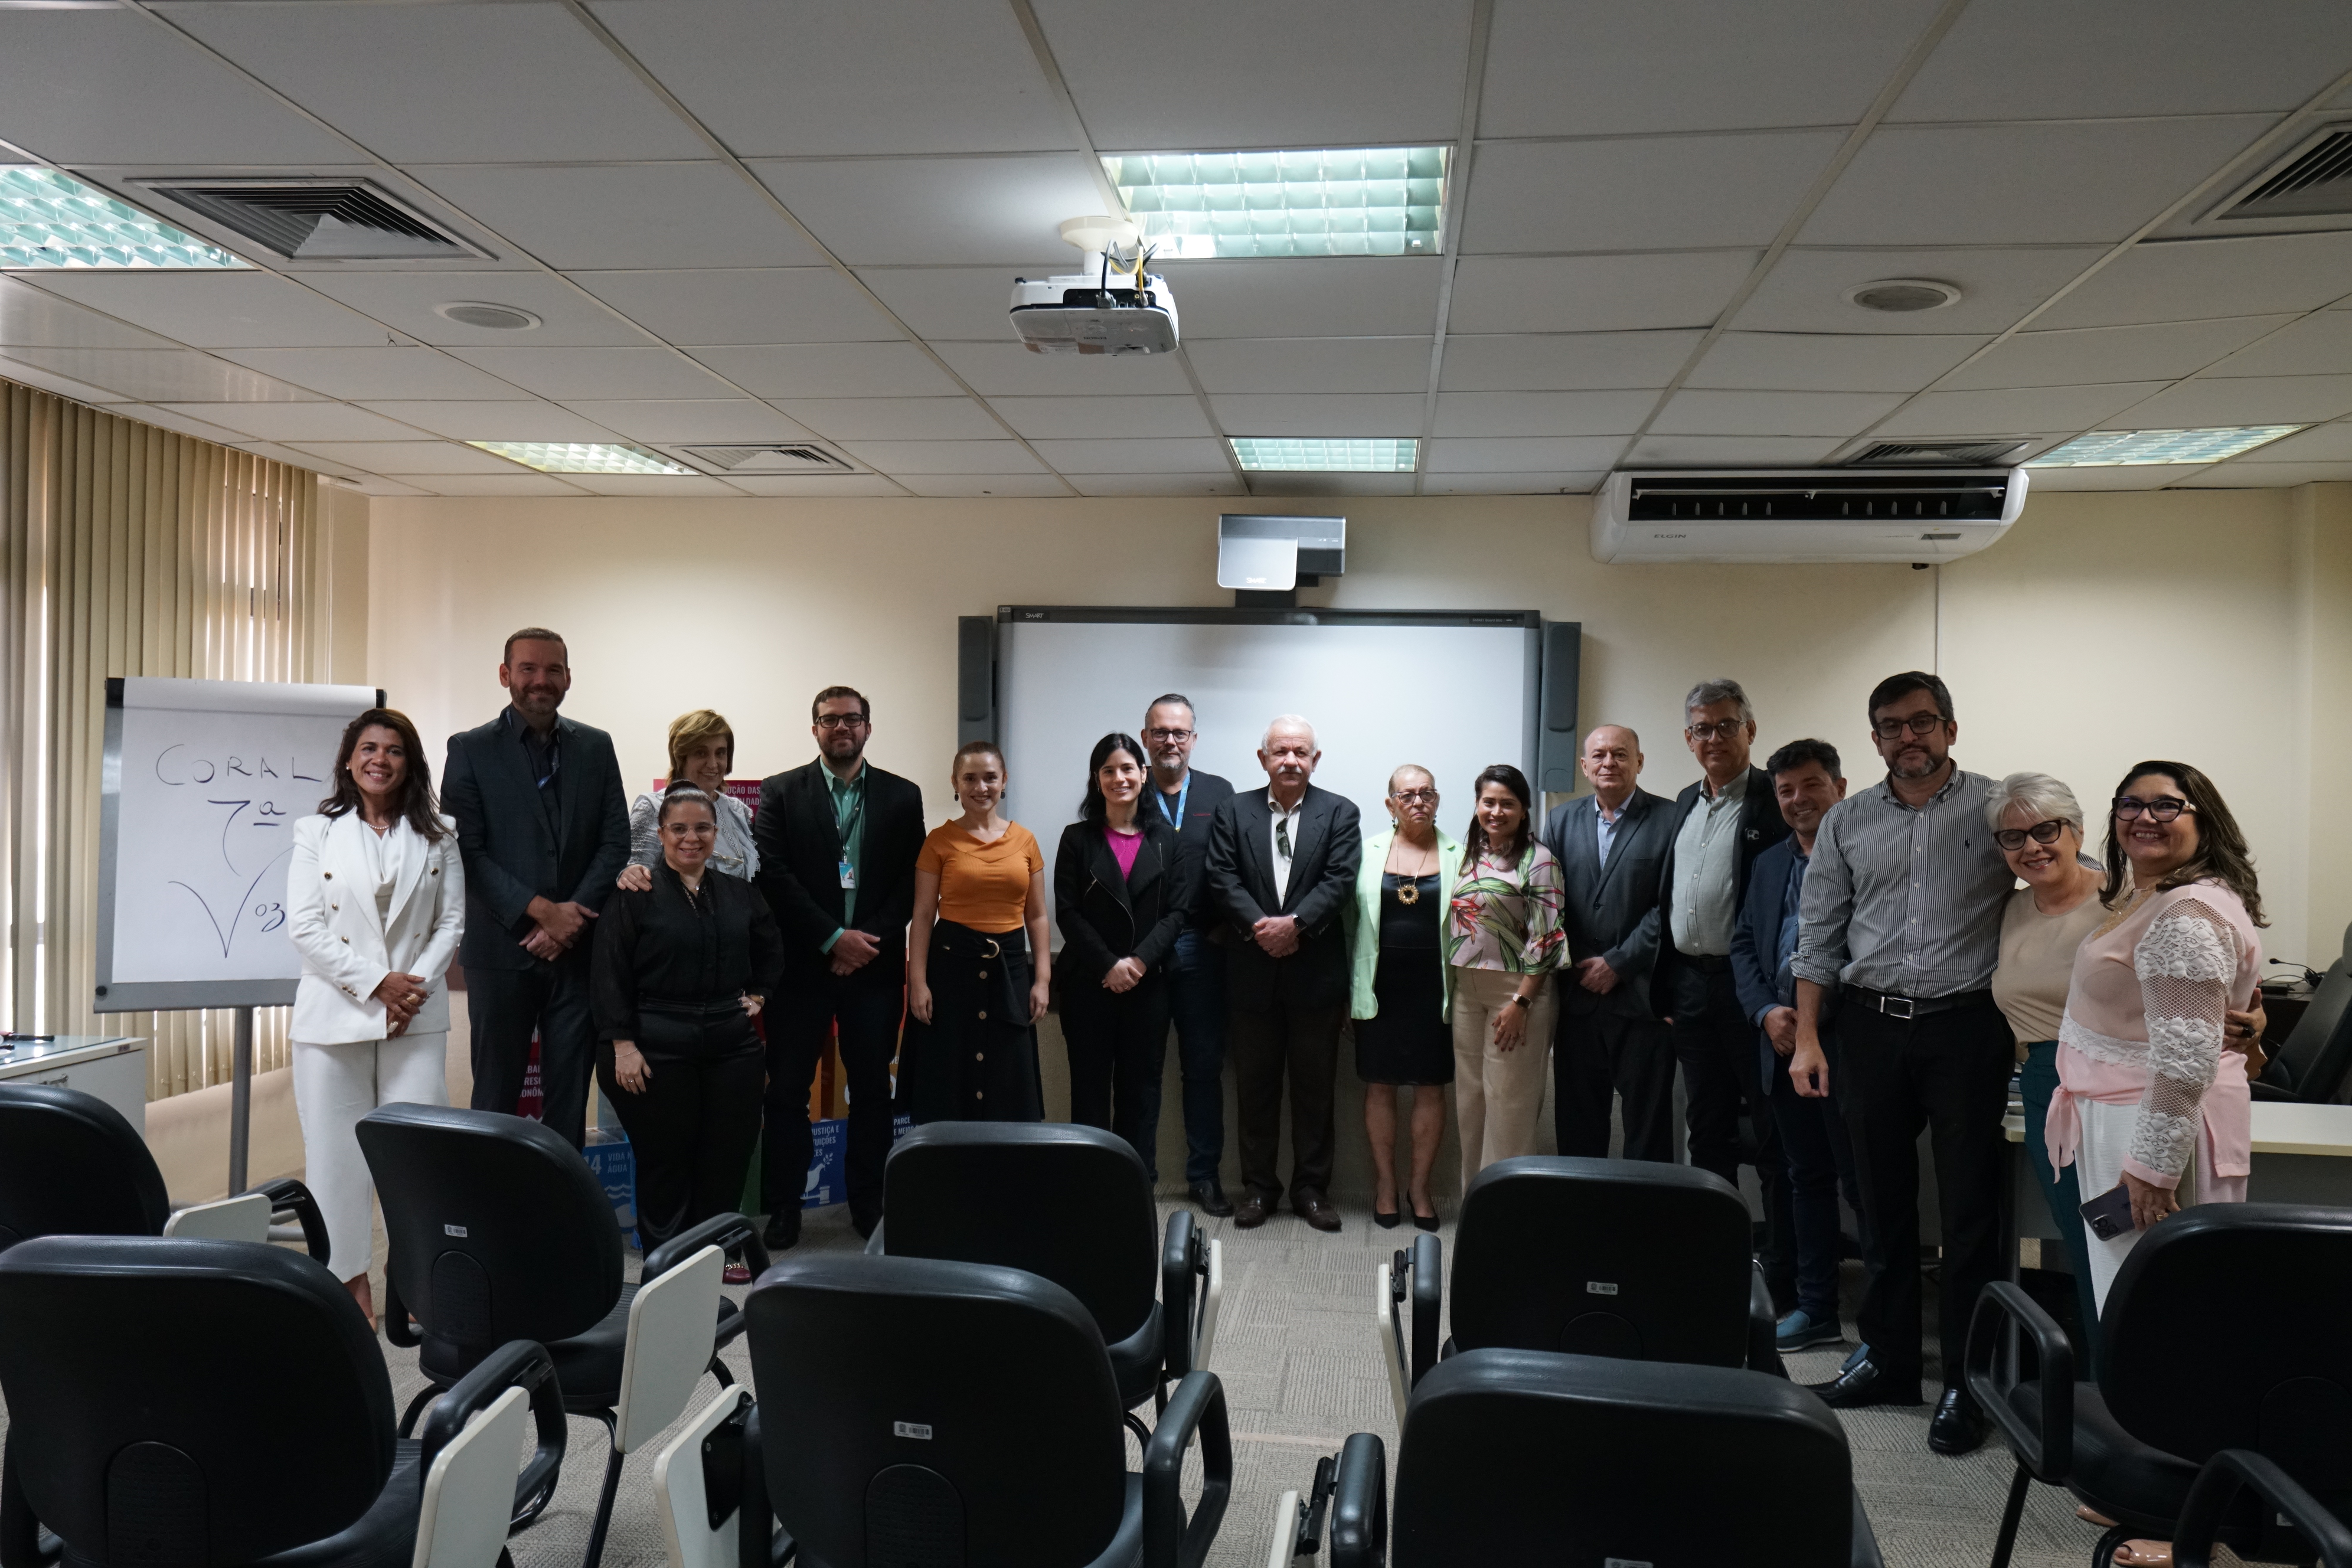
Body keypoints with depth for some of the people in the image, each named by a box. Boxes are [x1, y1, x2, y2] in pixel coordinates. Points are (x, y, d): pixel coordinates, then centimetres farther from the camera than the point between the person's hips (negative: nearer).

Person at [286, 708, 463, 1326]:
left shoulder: (438, 838, 8)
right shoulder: (316, 833, 5)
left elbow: (452, 922, 6)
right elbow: (304, 926, -3)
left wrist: (418, 984, -10)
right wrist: (376, 983, -12)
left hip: (417, 1014, 0)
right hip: (335, 1013, 0)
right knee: (337, 1149, 3)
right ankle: (350, 1280, 15)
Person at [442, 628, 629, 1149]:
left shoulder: (596, 747, 9)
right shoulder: (470, 750, 1)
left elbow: (616, 842, 4)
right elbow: (468, 850, -6)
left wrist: (573, 914, -9)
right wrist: (540, 910, -14)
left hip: (577, 948, 2)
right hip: (502, 950, -2)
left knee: (569, 1092, 8)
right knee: (496, 1092, 6)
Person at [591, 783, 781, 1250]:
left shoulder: (740, 893, 10)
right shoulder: (635, 894, -4)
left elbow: (772, 951, 26)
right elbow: (611, 972, -8)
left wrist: (759, 995, 13)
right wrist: (622, 1044, -13)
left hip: (731, 1047, 4)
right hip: (657, 1049, -4)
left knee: (728, 1160, 6)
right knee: (664, 1163, 5)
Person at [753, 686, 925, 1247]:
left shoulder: (902, 796, 7)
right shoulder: (780, 792, 3)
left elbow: (910, 883, 2)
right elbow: (774, 877, -6)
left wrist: (868, 940, -10)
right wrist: (833, 939, -12)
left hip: (875, 964, 1)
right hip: (802, 964, -1)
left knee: (872, 1087, 8)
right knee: (787, 1089, 3)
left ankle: (869, 1201, 19)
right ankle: (783, 1207, 13)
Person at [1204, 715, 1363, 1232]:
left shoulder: (1339, 813, 3)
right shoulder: (1233, 812, 6)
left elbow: (1340, 880, -8)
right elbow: (1222, 879, -4)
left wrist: (1295, 924, -20)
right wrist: (1260, 926, -18)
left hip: (1316, 972, -1)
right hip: (1252, 972, 1)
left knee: (1314, 1087, 7)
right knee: (1255, 1086, 9)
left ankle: (1312, 1189, 18)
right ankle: (1258, 1186, 20)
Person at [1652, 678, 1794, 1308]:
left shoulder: (1777, 800, -9)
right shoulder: (1686, 803, 15)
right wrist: (1665, 987, 14)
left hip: (1750, 989, -7)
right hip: (1691, 988, 8)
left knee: (1773, 1137, 0)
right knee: (1707, 1131, 15)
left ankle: (1784, 1280, 8)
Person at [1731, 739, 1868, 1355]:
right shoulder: (1769, 864, 15)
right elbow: (1743, 945, 15)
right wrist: (1766, 1012, -1)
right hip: (1784, 1043, 7)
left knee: (1866, 1184, -1)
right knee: (1807, 1180, 15)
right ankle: (1815, 1309, 25)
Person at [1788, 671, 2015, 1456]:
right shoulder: (1846, 822, 9)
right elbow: (1819, 934, 9)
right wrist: (1807, 1037, 3)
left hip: (1967, 1026, -3)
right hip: (1870, 1024, 3)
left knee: (1969, 1209, 2)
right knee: (1883, 1202, 11)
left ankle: (1966, 1381, 13)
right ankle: (1888, 1359, 24)